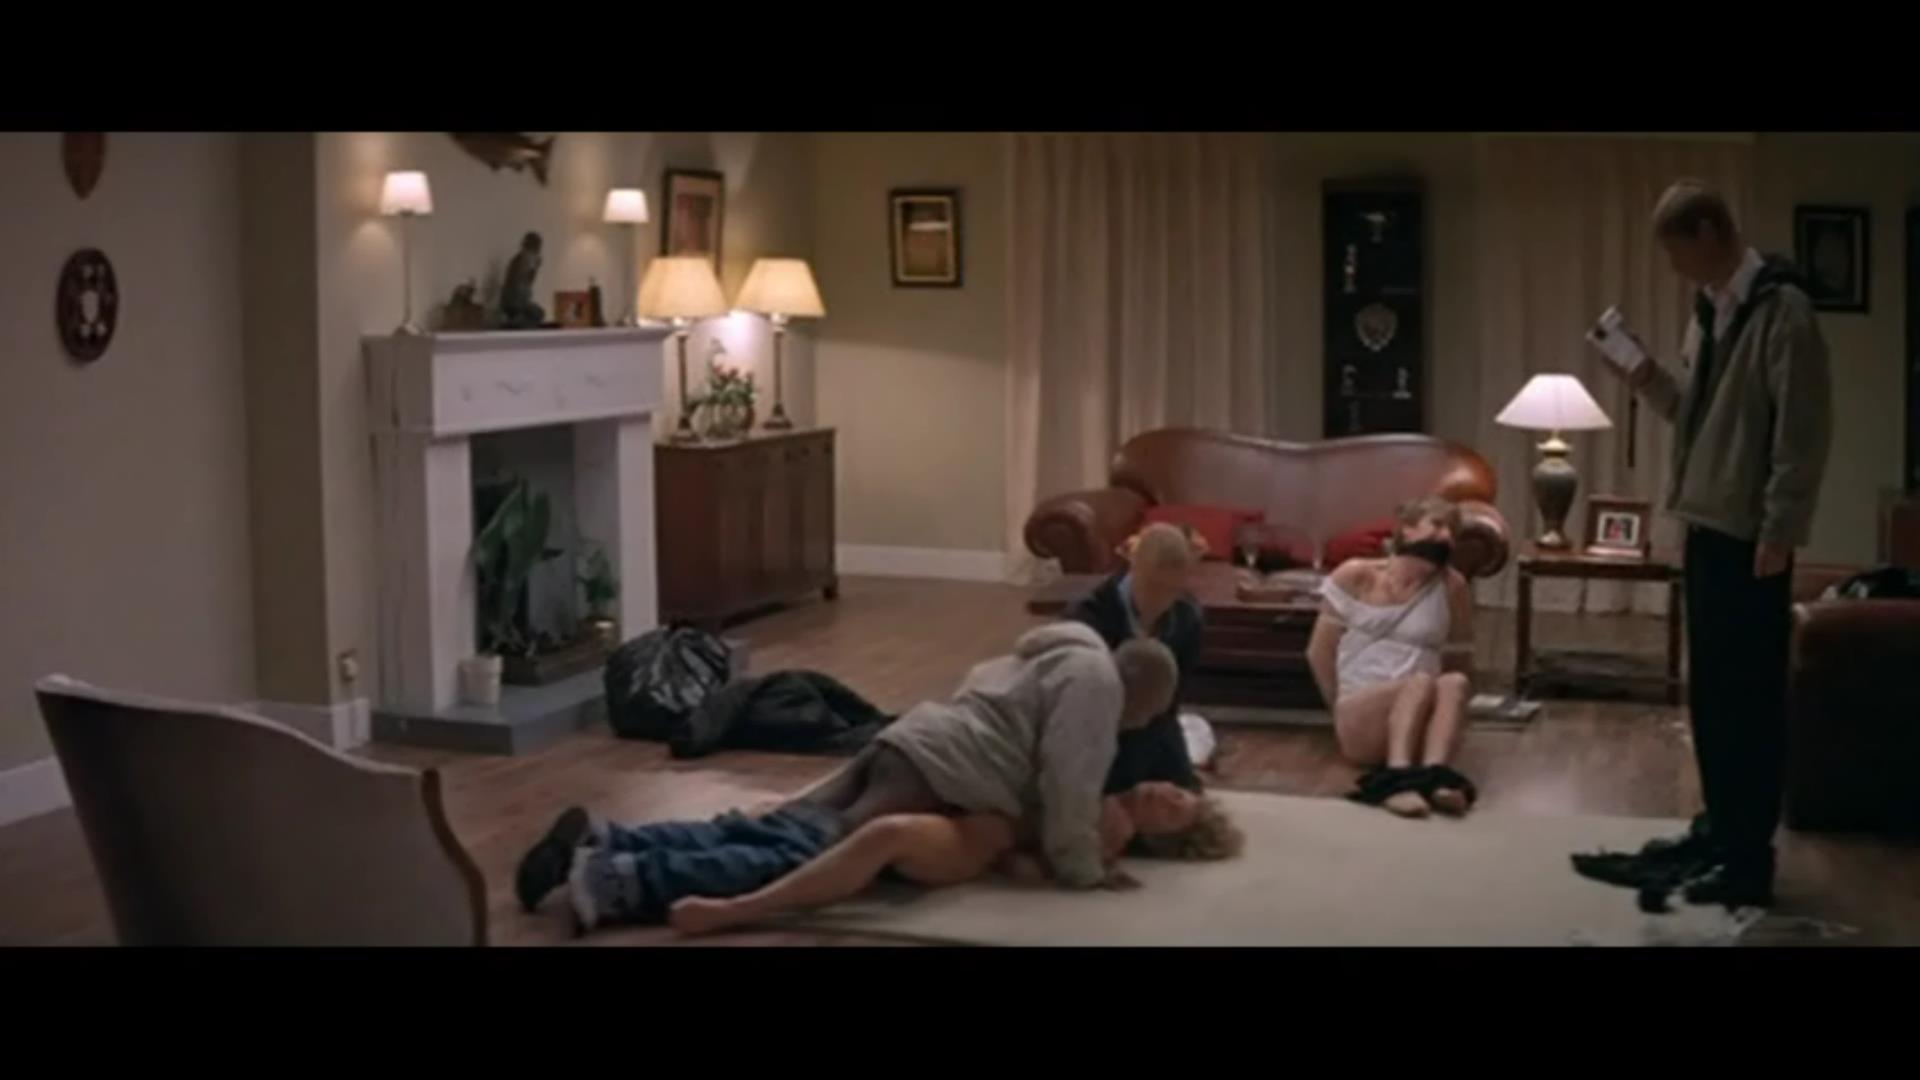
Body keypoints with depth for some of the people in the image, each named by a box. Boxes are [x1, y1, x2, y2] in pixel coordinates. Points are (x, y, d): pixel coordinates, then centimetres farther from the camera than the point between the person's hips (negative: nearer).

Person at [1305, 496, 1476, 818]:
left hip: (1416, 727, 2)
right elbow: (1319, 652, 8)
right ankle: (1397, 780, -50)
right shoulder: (1355, 577, 5)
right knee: (1421, 681, -31)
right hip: (1358, 722, -2)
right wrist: (1342, 707, 7)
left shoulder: (1450, 587, 9)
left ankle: (1435, 777, -51)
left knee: (1455, 682, -30)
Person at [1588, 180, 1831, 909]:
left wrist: (1778, 532, -19)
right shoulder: (1708, 311, 13)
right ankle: (1719, 829, 28)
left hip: (1750, 536, -9)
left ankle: (1751, 859, 4)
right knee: (1708, 691, 15)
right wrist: (1650, 382, 3)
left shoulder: (1780, 308, -15)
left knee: (1749, 697, -3)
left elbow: (1804, 429, -18)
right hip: (1706, 526, 9)